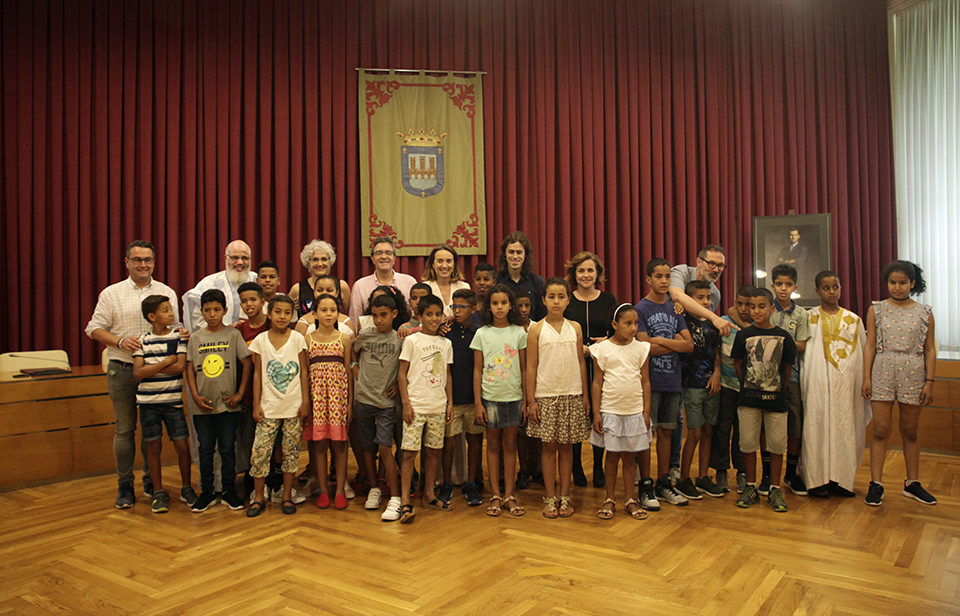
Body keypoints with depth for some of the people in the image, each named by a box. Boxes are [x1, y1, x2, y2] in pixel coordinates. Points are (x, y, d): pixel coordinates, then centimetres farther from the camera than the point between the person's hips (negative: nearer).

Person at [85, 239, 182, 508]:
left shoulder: (167, 293, 9)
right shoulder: (112, 294, 4)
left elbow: (173, 326, 11)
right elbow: (95, 329, 3)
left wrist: (180, 332, -13)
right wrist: (120, 341, -14)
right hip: (122, 370, -1)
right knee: (124, 429, 4)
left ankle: (151, 481, 22)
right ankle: (124, 485, 15)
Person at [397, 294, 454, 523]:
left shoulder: (446, 343, 11)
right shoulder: (412, 340, -2)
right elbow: (402, 373, -3)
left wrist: (450, 402, 10)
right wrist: (406, 403, -9)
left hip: (438, 406, 4)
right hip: (416, 405, -4)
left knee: (433, 451, 10)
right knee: (410, 452, -6)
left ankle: (429, 494, 25)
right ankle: (405, 502, -1)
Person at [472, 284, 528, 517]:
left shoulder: (519, 333, 2)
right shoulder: (482, 334, 0)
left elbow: (524, 369, 4)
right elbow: (477, 371, 1)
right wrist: (477, 403, -3)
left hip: (514, 397, 0)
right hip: (490, 397, 0)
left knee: (510, 444, 7)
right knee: (493, 444, 7)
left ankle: (509, 495, 14)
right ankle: (495, 496, 15)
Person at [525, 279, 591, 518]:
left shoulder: (575, 328, 6)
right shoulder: (536, 330, -2)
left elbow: (581, 363, 10)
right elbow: (531, 367, -2)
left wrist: (585, 396, 8)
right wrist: (531, 400, -5)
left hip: (571, 395, 2)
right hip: (545, 395, -2)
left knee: (566, 446, 7)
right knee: (548, 446, 3)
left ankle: (565, 496, 17)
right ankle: (550, 498, 14)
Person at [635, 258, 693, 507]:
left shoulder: (675, 309, 12)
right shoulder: (640, 308, -4)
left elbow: (689, 345, 3)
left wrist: (660, 340, -8)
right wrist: (675, 342, -4)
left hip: (672, 381, 5)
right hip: (649, 381, -5)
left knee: (666, 431, 11)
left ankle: (663, 484, 21)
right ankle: (645, 485, 10)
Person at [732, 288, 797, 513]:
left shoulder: (783, 337, 1)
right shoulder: (744, 335, 1)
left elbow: (788, 367, 8)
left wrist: (779, 389, 7)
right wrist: (748, 386, 7)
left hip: (776, 399, 0)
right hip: (748, 399, 0)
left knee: (777, 445, 5)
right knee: (748, 443, 5)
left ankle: (775, 490, 17)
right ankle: (751, 487, 18)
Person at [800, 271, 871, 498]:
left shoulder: (853, 320, 11)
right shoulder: (809, 318, 3)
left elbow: (862, 354, 11)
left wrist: (865, 384, 7)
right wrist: (804, 383, -6)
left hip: (845, 383, 3)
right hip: (818, 383, -2)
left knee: (844, 427, 3)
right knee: (817, 426, -3)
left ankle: (840, 478, 13)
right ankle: (816, 479, 3)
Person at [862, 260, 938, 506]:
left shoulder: (924, 313, 5)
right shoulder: (876, 310, 4)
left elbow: (930, 350, 5)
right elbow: (870, 346, 3)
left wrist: (929, 382, 0)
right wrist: (866, 378, -2)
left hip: (913, 375, 1)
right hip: (883, 373, -1)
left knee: (910, 431, 10)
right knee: (880, 430, -1)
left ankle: (912, 483, 22)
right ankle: (876, 484, 5)